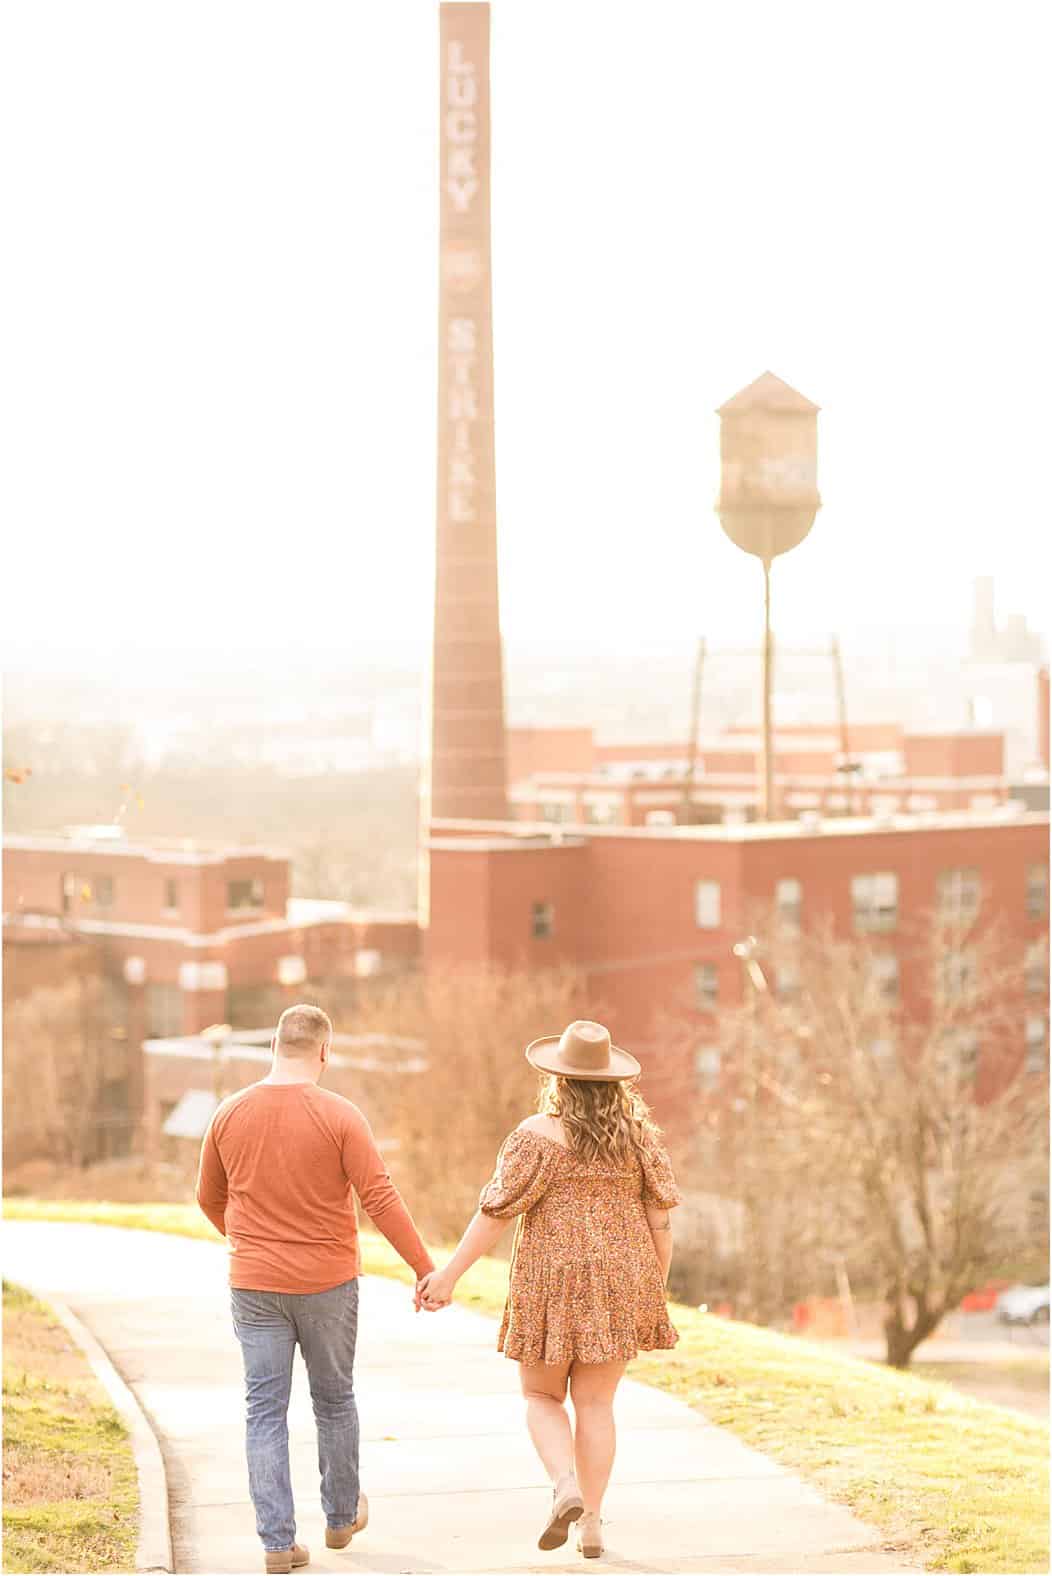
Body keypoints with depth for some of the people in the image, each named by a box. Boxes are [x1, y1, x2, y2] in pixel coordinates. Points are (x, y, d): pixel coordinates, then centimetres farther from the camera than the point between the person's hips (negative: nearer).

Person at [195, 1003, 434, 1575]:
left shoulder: (230, 1114, -1)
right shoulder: (339, 1116, -11)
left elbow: (209, 1198, 12)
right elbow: (381, 1199, -15)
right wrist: (426, 1269, -10)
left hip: (254, 1286, 2)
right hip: (327, 1283, -1)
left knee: (265, 1410, 4)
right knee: (334, 1402, 17)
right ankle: (341, 1517, 32)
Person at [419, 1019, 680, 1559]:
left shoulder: (539, 1134, -9)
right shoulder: (638, 1134, 3)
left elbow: (497, 1210, -11)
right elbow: (659, 1214, 4)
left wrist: (450, 1273, -7)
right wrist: (659, 1287, 13)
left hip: (551, 1281, -3)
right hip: (620, 1282, 3)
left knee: (542, 1396, 12)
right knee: (595, 1402, 9)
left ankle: (565, 1485, -12)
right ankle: (592, 1522, 8)